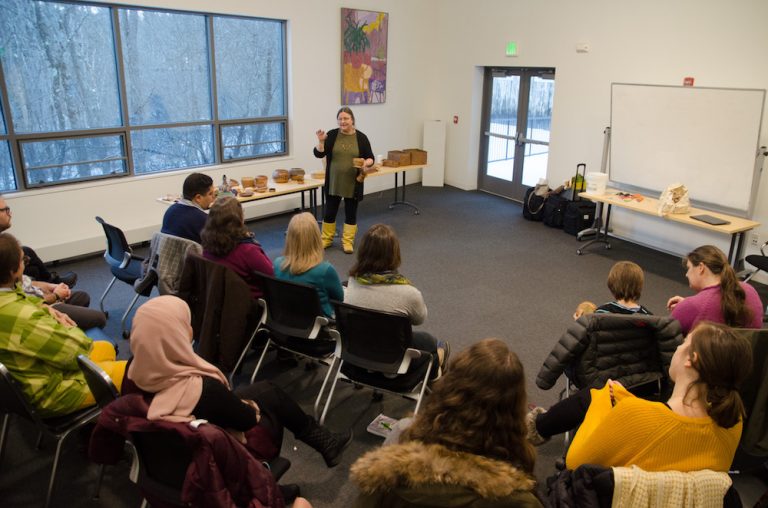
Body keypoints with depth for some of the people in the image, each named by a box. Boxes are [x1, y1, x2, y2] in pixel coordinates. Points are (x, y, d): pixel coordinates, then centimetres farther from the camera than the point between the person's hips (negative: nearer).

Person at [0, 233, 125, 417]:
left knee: (106, 348, 25)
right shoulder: (24, 318, -37)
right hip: (49, 394, -10)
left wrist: (45, 308, -1)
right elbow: (78, 351, -26)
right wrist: (68, 328, -6)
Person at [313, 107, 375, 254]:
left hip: (353, 183, -1)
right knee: (330, 211, 9)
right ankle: (326, 239, 24)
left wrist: (366, 164, -20)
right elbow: (319, 154, -6)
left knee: (351, 212, 7)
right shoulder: (332, 135, -1)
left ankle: (347, 241, 18)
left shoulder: (361, 137, -2)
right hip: (333, 182, 1)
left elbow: (371, 158, 1)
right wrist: (321, 141, -21)